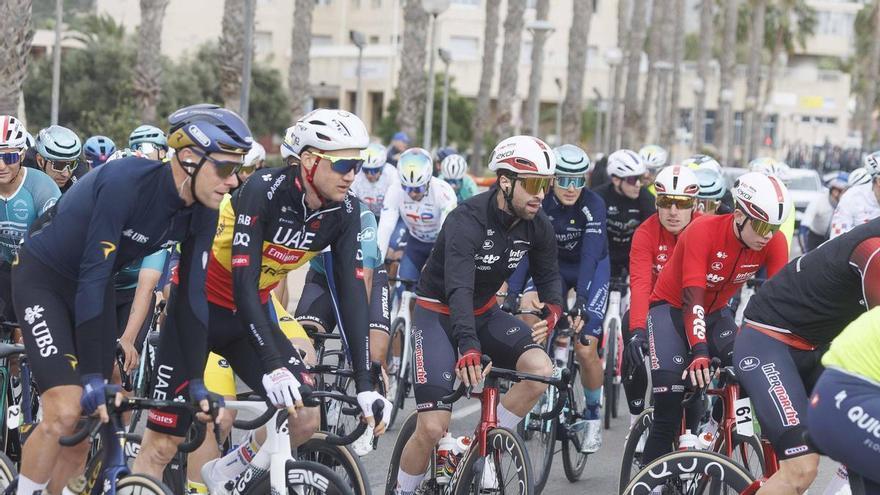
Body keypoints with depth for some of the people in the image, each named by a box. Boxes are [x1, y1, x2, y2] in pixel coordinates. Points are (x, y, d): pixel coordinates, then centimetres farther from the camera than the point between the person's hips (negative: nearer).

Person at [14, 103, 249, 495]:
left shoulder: (202, 212, -11)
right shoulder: (126, 181, -32)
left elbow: (191, 296, -4)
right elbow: (93, 275, -33)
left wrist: (196, 382, -7)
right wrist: (93, 377, -34)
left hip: (96, 287, 7)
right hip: (42, 277, -7)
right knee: (64, 413, -21)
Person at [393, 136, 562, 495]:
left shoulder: (537, 226, -10)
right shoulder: (467, 221, -28)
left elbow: (548, 276, 3)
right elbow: (458, 288, -39)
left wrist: (553, 308, -23)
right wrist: (468, 347, -55)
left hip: (483, 313, 5)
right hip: (438, 314, -5)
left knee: (540, 369, -23)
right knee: (432, 428, -15)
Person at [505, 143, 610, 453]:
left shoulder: (593, 205, -28)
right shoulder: (540, 204, -22)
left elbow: (590, 255, -37)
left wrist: (581, 301, -49)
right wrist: (512, 294, -43)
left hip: (591, 269, -3)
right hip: (554, 265, 3)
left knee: (586, 349, -12)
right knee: (529, 306, -28)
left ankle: (593, 414, 11)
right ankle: (558, 346, 0)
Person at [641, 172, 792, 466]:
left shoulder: (774, 243, -18)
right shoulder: (703, 231, -31)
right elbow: (693, 298, -37)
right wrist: (698, 351, -48)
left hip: (716, 313, 4)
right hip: (672, 308, -4)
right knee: (669, 410, -19)